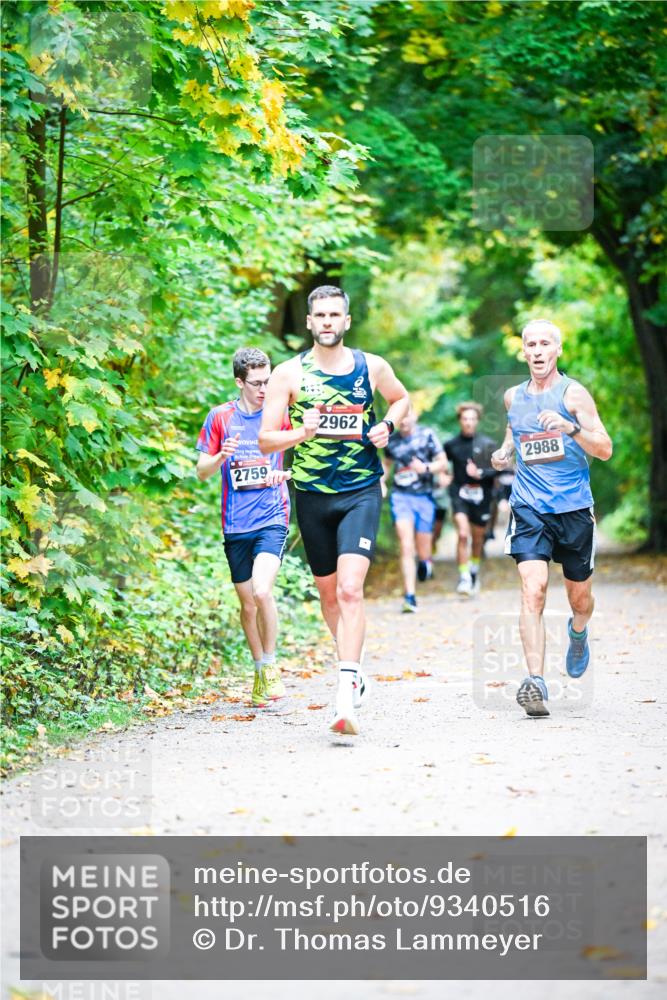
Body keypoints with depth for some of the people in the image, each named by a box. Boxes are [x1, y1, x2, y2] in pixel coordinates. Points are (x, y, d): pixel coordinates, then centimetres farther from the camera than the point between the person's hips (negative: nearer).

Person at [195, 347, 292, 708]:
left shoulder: (280, 413, 1)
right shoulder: (220, 417, 4)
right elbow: (201, 472, 7)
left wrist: (286, 472, -13)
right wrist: (221, 456, -14)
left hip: (272, 518, -2)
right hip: (235, 525, 2)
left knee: (262, 592, -21)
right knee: (247, 603, 9)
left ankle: (270, 665, -2)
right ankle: (259, 669, 27)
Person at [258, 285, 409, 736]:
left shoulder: (373, 367, 2)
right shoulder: (289, 373, -2)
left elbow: (402, 398, 23)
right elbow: (266, 440, -3)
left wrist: (387, 424, 2)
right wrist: (301, 434, -22)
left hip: (362, 493, -2)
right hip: (313, 495, 2)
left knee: (350, 588, -17)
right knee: (328, 592, 14)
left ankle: (347, 693, -22)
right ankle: (353, 667, 37)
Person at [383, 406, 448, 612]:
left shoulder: (426, 435, -2)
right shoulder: (392, 440, 6)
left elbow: (443, 462, 1)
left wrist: (426, 468, -16)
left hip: (424, 496, -1)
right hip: (400, 496, 1)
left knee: (423, 551, 6)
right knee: (406, 546, -14)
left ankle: (426, 562, 45)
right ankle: (410, 596, -16)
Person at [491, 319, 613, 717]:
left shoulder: (573, 393, -5)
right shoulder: (513, 397, 8)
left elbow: (605, 449, -10)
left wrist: (569, 427, -26)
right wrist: (505, 452, 7)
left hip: (574, 508, -1)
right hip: (529, 508, 1)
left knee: (580, 598, 12)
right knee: (533, 590, -18)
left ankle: (578, 632, 49)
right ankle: (536, 681, -24)